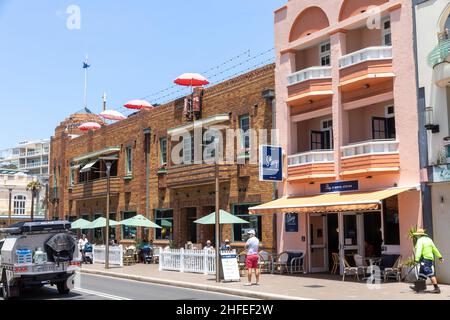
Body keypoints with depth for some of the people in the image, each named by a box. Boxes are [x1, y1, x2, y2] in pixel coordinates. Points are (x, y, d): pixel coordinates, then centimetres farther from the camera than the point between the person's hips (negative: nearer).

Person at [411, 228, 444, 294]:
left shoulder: (420, 240, -10)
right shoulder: (429, 239, 15)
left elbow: (419, 250, -23)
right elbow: (435, 249, 19)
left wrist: (417, 259, -31)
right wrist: (440, 257, 24)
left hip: (424, 259, -9)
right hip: (430, 259, 9)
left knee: (430, 274, -11)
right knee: (421, 274, 15)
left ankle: (437, 289, -14)